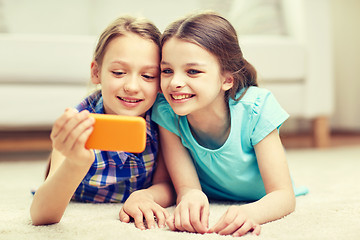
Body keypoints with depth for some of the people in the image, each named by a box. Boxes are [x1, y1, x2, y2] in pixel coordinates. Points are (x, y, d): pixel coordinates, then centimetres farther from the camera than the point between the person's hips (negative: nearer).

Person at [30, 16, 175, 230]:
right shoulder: (78, 126, -27)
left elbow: (166, 186, -11)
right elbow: (41, 216, -38)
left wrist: (144, 196, -36)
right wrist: (76, 164, -59)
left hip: (134, 225, 3)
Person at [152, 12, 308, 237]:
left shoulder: (255, 108, -36)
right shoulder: (166, 113, -31)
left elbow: (284, 195, -36)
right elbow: (186, 187, -29)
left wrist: (250, 212, -61)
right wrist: (189, 197, -57)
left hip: (258, 200, 1)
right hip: (209, 199, -1)